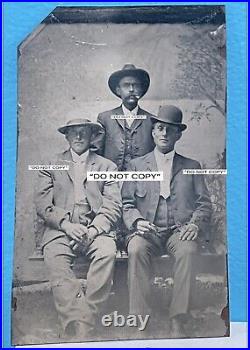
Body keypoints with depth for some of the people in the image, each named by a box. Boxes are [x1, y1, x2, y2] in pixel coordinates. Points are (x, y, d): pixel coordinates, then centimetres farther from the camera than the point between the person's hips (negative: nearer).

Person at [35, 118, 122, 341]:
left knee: (107, 252, -30)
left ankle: (85, 325, -20)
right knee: (54, 257, -30)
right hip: (61, 229, 1)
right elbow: (42, 203, 6)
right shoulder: (51, 165, 18)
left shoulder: (107, 166, 16)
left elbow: (114, 205, 6)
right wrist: (66, 224, -11)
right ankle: (75, 328, -25)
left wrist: (93, 229, -11)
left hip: (96, 229, 0)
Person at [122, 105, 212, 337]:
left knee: (188, 250, -32)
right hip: (147, 231, 0)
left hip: (179, 231, 0)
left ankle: (178, 322, -20)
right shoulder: (136, 165, 15)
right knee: (136, 249, -31)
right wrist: (137, 221, -13)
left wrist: (195, 225, -10)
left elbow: (204, 204, 11)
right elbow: (127, 204, 8)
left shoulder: (192, 167, 17)